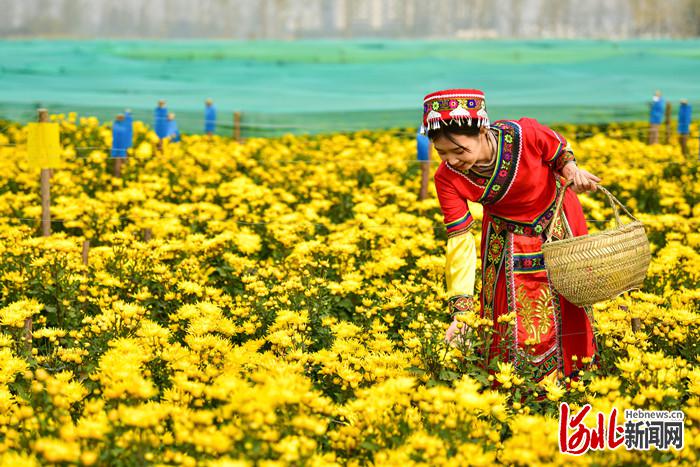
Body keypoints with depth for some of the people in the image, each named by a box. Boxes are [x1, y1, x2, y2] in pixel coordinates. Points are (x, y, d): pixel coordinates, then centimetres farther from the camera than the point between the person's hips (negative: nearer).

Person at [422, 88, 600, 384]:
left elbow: (560, 151, -11)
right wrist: (460, 311, -34)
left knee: (566, 300, 12)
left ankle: (572, 373, 36)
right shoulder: (447, 179, -29)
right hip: (507, 235, 1)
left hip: (557, 220, 0)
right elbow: (459, 242, -28)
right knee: (513, 312, 1)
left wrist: (571, 168, -34)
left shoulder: (524, 134, -35)